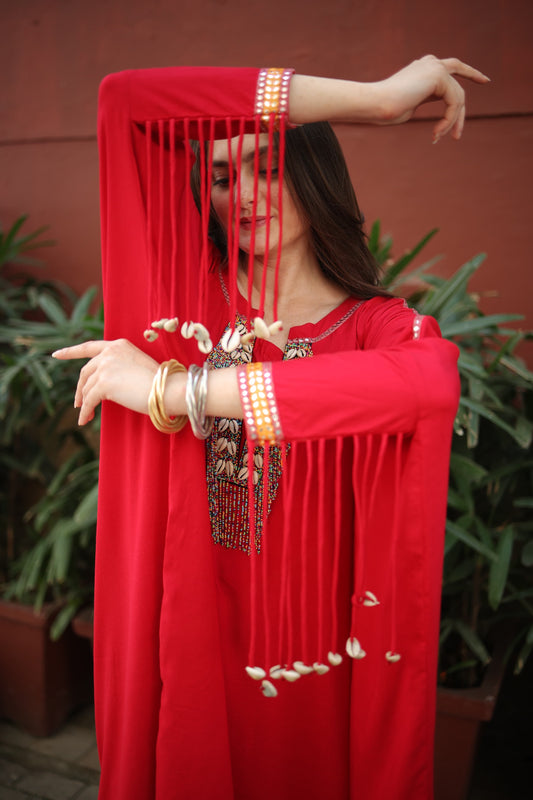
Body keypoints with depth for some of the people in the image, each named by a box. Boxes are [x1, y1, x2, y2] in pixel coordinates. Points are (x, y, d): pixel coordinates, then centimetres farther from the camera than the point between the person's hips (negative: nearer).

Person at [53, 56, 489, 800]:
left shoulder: (378, 326, -9)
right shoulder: (193, 291, -5)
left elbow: (433, 383, -35)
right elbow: (124, 97, -15)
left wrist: (178, 390, -33)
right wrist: (371, 98, -17)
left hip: (316, 654, -1)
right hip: (190, 637, 2)